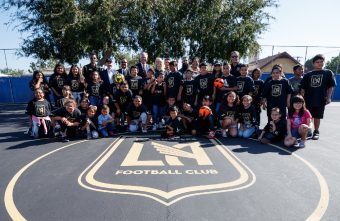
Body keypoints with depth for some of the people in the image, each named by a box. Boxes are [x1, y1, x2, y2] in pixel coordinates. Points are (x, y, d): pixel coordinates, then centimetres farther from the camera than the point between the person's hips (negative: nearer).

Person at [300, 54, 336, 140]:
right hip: (308, 99, 1)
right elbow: (303, 88, 4)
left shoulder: (328, 73, 4)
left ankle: (316, 131, 23)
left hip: (320, 100, -1)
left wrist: (328, 97, -6)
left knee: (317, 117, 9)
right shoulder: (308, 75, 5)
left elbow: (331, 87, 2)